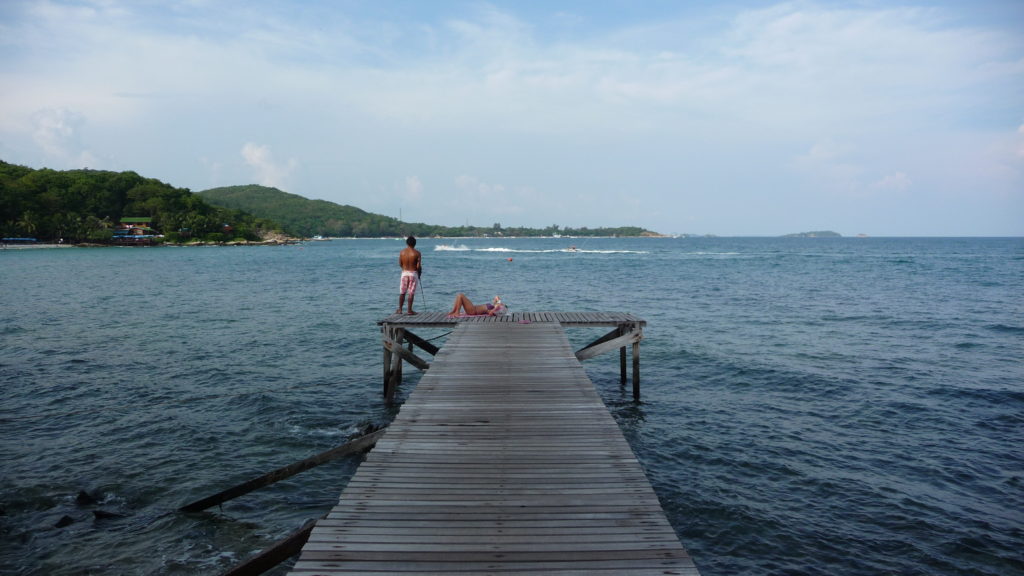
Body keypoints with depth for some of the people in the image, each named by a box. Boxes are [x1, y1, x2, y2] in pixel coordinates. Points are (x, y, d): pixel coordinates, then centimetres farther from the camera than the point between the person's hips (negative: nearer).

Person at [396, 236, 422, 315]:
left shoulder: (402, 252, -1)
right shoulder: (417, 253, -10)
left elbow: (400, 264, 4)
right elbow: (418, 266, -12)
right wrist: (419, 273, 6)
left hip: (404, 273, 3)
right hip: (413, 273, -3)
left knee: (402, 292, 12)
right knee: (411, 293, 2)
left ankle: (400, 309, 16)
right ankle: (410, 310, 4)